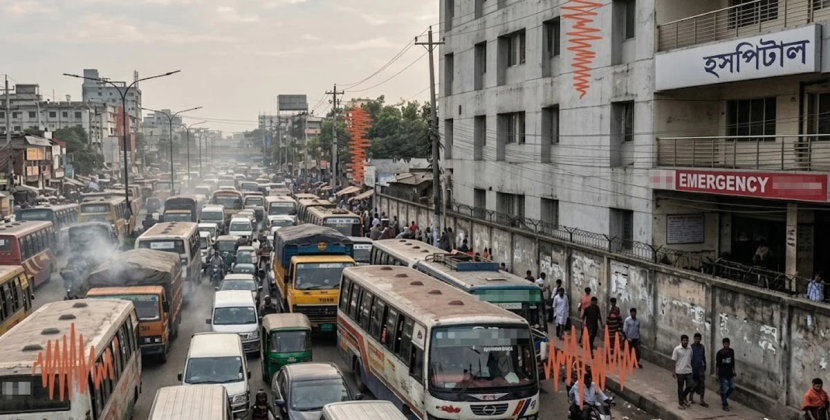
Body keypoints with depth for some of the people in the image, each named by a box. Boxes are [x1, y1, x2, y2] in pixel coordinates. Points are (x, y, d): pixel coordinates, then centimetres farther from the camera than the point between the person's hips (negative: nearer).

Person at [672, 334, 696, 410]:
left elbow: (690, 359, 12)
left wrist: (691, 368, 12)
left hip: (688, 371, 4)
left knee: (691, 385, -1)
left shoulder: (690, 349, 4)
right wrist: (674, 371, -7)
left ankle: (684, 397, 24)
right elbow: (674, 361, -6)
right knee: (680, 388, 4)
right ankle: (680, 403, 16)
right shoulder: (677, 349, -9)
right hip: (680, 372, -4)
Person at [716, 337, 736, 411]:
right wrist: (717, 375, -9)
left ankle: (723, 398, 32)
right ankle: (725, 405, 9)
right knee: (724, 389, -1)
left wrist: (733, 370, 12)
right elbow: (717, 364, -8)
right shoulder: (720, 353, -12)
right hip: (722, 374, -5)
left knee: (732, 388, 8)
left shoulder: (731, 351, 2)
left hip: (730, 373, 5)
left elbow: (733, 362, 14)